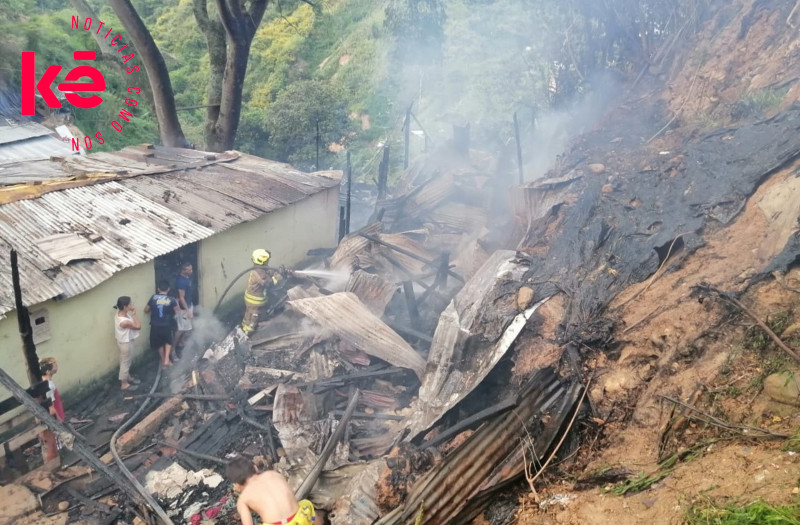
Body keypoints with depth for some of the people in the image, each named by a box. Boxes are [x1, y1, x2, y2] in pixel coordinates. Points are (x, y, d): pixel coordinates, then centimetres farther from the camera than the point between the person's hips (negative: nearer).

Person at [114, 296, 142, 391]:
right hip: (126, 343, -9)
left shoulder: (120, 313, -9)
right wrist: (134, 314, -21)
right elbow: (138, 326, -23)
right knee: (125, 362, 10)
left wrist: (132, 313, -5)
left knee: (126, 361, 27)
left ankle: (128, 377, 48)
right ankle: (125, 384, 28)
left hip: (125, 341, 9)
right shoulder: (124, 322, -38)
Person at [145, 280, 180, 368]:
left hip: (155, 326, 1)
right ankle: (166, 359, 8)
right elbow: (177, 311, -1)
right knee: (168, 342, 23)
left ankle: (163, 361, 33)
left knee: (159, 344, 22)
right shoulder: (171, 300, -11)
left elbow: (146, 310, 5)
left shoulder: (153, 297, -6)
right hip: (166, 326, -1)